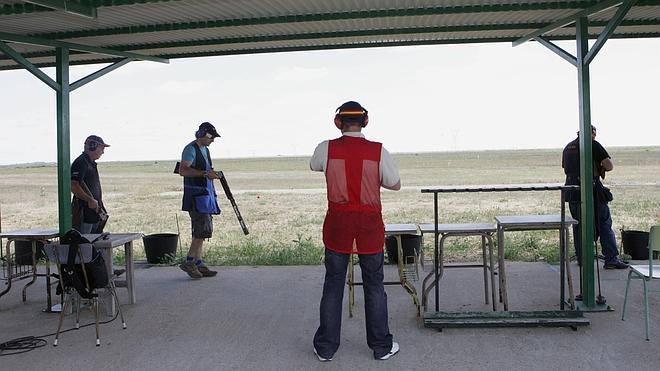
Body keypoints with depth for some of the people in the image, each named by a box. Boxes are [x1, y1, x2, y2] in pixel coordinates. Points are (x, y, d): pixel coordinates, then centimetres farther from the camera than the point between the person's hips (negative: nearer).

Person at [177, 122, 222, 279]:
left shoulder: (205, 150, 19)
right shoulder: (191, 149, -9)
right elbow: (183, 170, -20)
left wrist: (212, 174, 10)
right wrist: (205, 173, -23)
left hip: (205, 194, 9)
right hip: (195, 195, -9)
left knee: (200, 231, 10)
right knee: (204, 229, -13)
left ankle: (198, 263, 14)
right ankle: (189, 262, -4)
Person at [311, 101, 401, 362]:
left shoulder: (326, 149, -6)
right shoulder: (378, 151, -8)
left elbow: (314, 165, 18)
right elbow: (395, 184, 4)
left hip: (337, 223, 1)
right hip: (370, 224, 0)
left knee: (333, 286, 11)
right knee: (374, 286, 12)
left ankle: (325, 348, 18)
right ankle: (381, 346, 22)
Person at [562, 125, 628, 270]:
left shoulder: (567, 147, 13)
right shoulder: (593, 144, -5)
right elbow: (610, 166, -7)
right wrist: (600, 168, 13)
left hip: (572, 191, 6)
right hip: (591, 190, -5)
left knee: (578, 225, 13)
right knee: (604, 224, 1)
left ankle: (581, 258, 17)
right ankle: (611, 259, -1)